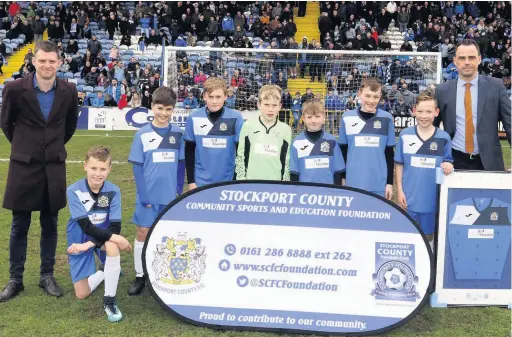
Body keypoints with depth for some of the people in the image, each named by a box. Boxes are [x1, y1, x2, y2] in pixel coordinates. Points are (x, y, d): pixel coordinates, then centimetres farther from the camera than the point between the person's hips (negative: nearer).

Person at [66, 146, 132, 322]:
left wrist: (89, 244, -29)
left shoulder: (113, 191, -15)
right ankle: (106, 272, 27)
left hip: (103, 236, 0)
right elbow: (86, 227, -27)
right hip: (80, 240, 0)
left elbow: (115, 227, -19)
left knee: (112, 246, -38)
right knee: (82, 294, -4)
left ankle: (109, 300, -24)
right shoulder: (74, 191, -21)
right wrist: (115, 237, -35)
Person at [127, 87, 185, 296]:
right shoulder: (142, 134, -6)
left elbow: (181, 164, 7)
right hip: (149, 195, -2)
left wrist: (179, 190, 1)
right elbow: (137, 167, -6)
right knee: (143, 233, 6)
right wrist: (144, 196, -11)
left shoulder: (177, 134, 1)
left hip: (170, 195, 2)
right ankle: (139, 276, 18)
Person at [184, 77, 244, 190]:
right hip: (200, 181, 1)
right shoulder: (194, 118, -4)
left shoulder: (236, 118, -8)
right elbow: (189, 151, 3)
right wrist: (191, 180, 2)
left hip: (228, 181, -1)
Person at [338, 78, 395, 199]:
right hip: (353, 183, 0)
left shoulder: (387, 119, -1)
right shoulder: (347, 118, 0)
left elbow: (389, 153, 5)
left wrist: (390, 182, 4)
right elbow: (343, 151, 7)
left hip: (379, 185, 0)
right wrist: (341, 180, 7)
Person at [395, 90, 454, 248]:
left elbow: (448, 162, 6)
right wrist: (399, 190, -3)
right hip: (409, 196, 0)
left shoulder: (444, 137, -3)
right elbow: (399, 164, 2)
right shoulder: (405, 135, -4)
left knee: (428, 235, 15)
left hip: (432, 197, 1)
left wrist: (448, 166, -18)